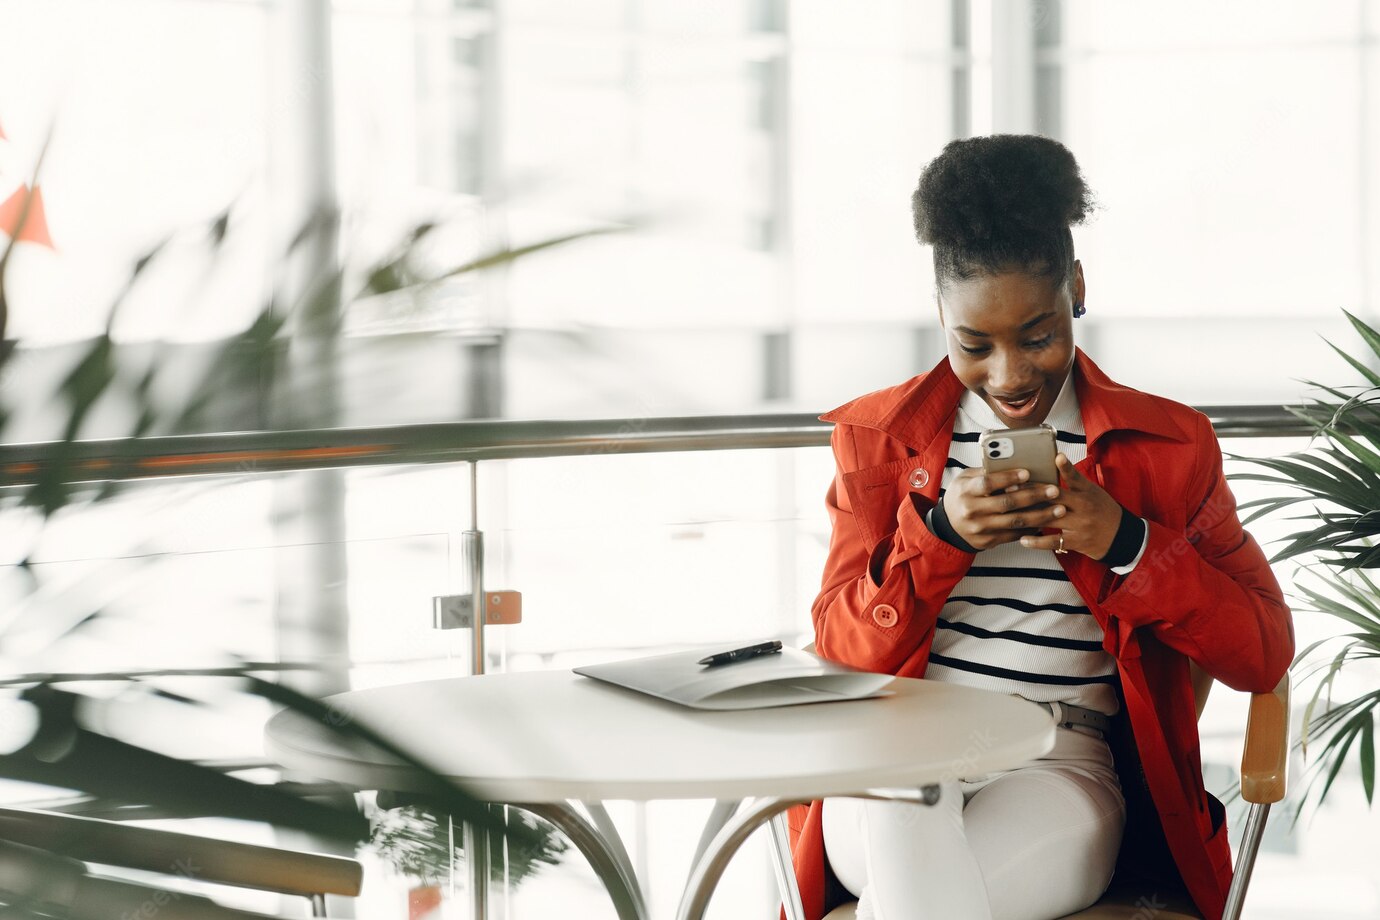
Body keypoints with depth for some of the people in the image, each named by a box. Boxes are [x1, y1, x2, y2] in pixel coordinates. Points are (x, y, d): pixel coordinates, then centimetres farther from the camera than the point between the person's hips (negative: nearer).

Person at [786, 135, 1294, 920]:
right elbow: (843, 655, 7)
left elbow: (1265, 655, 5)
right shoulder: (878, 436, 13)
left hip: (1060, 766, -2)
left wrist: (1126, 545, -9)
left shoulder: (1168, 447, 11)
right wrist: (939, 536, -11)